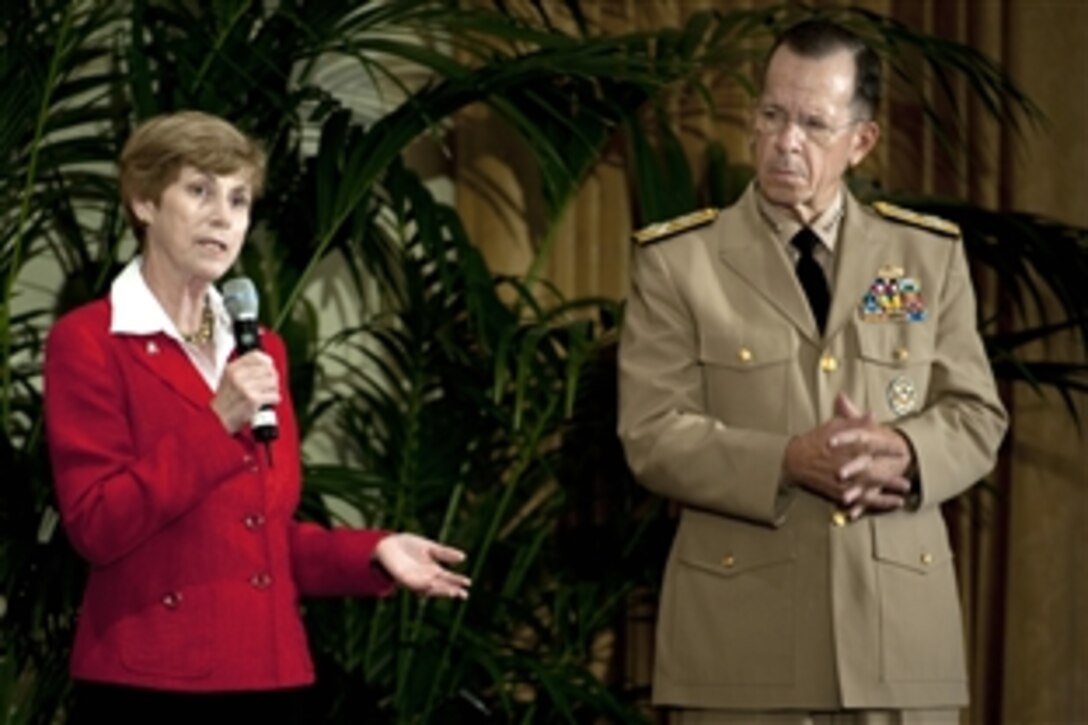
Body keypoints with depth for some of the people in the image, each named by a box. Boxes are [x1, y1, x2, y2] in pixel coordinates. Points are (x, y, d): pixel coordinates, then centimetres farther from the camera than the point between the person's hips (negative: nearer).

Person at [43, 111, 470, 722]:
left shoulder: (262, 350, 14)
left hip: (270, 676, 6)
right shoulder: (87, 343, -5)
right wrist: (216, 424, -19)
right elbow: (97, 528, -13)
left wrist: (371, 554, 3)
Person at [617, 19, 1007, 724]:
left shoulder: (929, 254, 10)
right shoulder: (677, 261, 2)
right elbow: (654, 435, -5)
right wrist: (789, 462, -20)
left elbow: (977, 417, 7)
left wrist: (903, 453, -15)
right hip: (742, 631, -2)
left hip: (901, 622, 2)